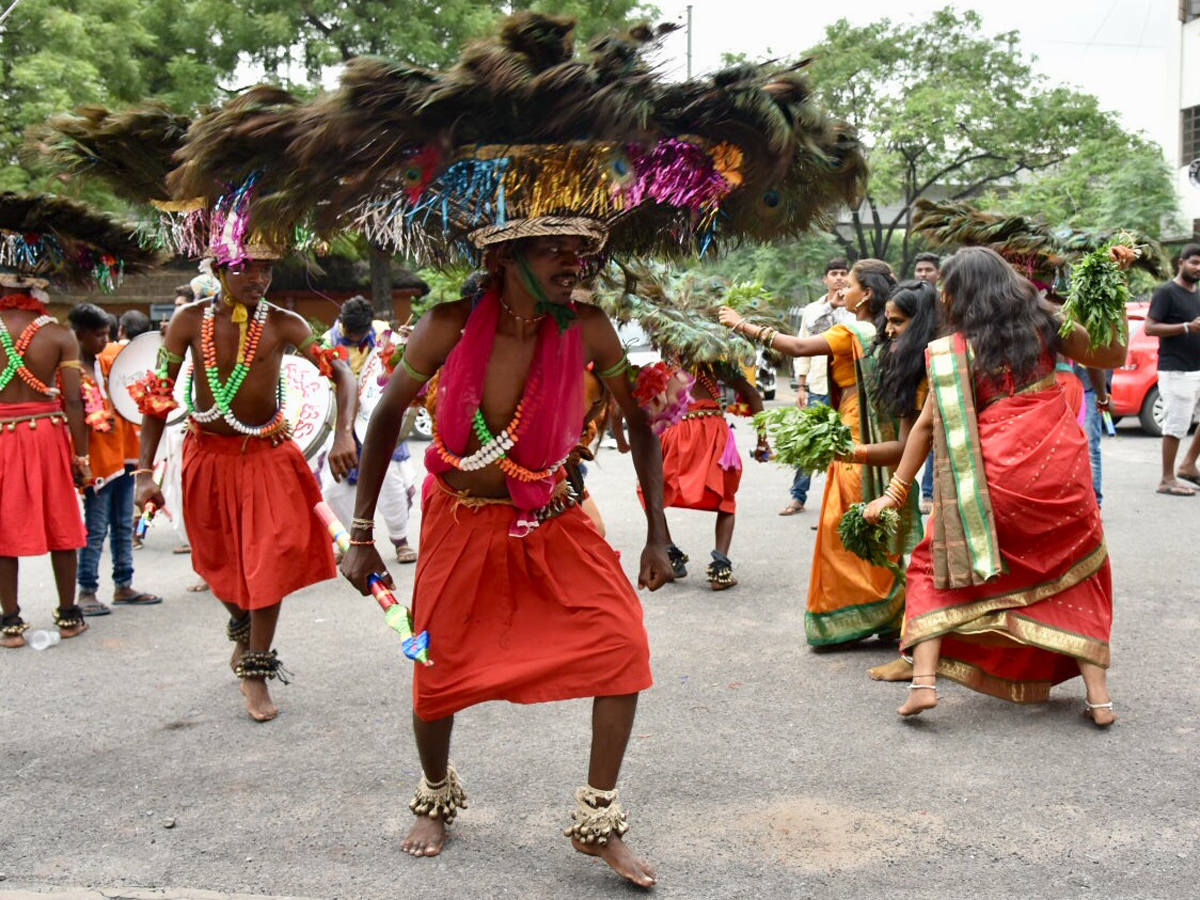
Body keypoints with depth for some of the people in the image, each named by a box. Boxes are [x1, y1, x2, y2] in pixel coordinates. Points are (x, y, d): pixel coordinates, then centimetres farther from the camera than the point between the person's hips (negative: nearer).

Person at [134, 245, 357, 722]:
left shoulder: (283, 324, -12)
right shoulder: (190, 320, -10)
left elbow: (340, 371, -10)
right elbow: (157, 394, -6)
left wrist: (343, 434, -26)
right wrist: (145, 471, -10)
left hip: (268, 455, -1)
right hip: (208, 455, 1)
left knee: (269, 560, -5)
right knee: (220, 560, 15)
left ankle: (255, 673, 8)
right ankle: (242, 627, 46)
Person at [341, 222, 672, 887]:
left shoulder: (586, 329, -15)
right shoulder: (452, 326, -18)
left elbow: (639, 423, -3)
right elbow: (387, 413, -6)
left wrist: (657, 534, -7)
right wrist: (361, 536, -7)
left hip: (553, 520, 1)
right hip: (462, 521, -1)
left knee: (623, 643, -14)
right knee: (437, 670, 6)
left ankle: (598, 822, 4)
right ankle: (436, 798, 38)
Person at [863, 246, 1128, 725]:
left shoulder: (953, 349, -1)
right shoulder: (1042, 322, 6)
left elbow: (929, 424, -1)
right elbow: (1111, 356, 16)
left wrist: (895, 492, 4)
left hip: (995, 475, -3)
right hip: (1060, 466, 3)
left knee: (937, 565, 13)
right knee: (1079, 571, 21)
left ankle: (924, 680, -3)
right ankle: (1098, 693, 15)